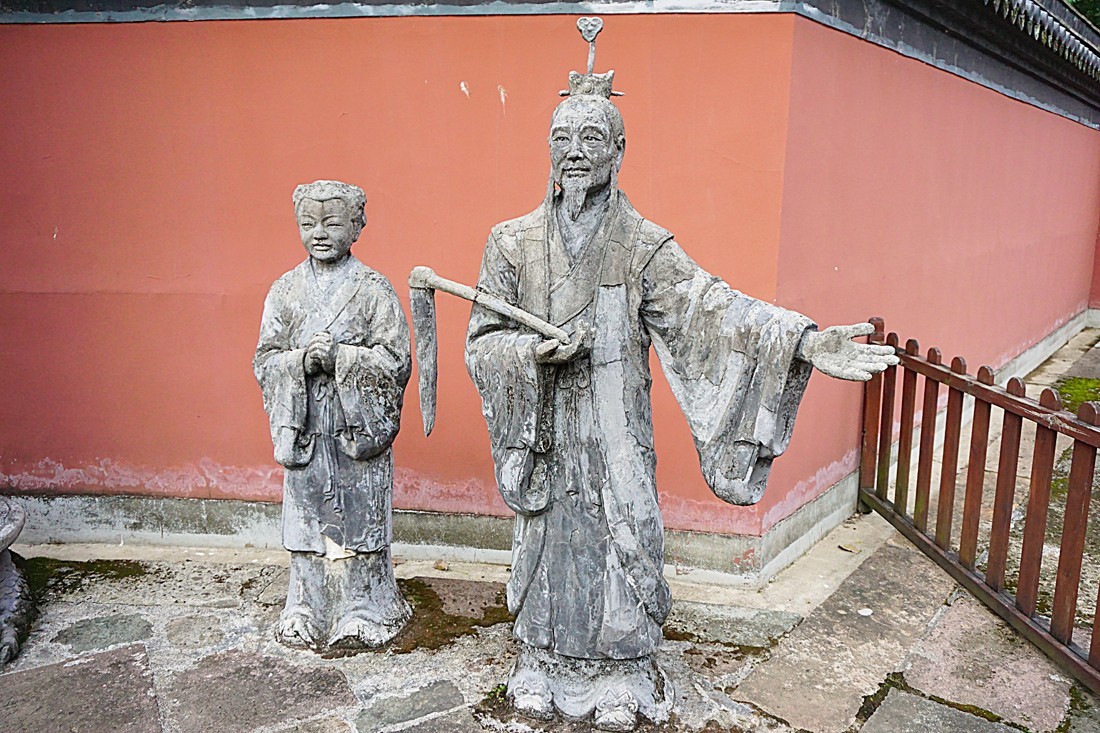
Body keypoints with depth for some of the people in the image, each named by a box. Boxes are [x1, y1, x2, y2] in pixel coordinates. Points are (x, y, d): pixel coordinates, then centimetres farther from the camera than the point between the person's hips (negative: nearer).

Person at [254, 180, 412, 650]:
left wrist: (340, 356, -20)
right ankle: (309, 610, 26)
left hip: (359, 426, -3)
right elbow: (265, 361, 4)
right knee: (308, 517, 10)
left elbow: (395, 361, -8)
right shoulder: (285, 290, 7)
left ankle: (362, 610, 21)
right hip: (304, 427, 3)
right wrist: (302, 360, -16)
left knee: (358, 516, 4)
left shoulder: (374, 290, -3)